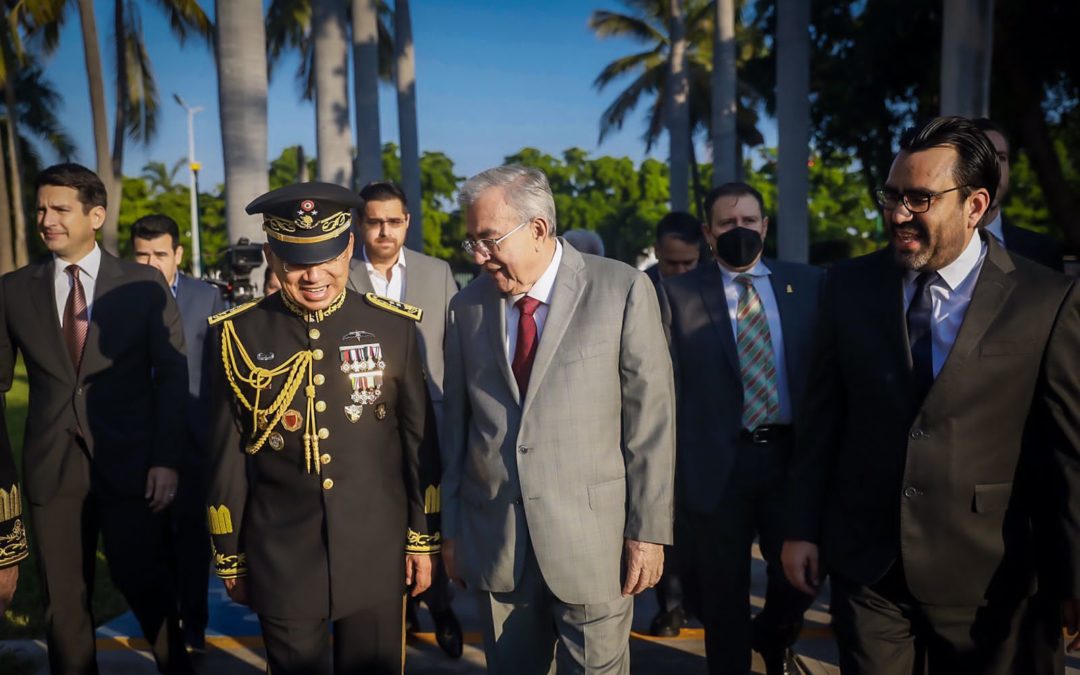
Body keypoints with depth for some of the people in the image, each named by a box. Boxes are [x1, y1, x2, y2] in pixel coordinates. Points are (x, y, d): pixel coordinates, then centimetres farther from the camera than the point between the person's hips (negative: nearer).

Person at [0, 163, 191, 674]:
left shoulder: (144, 284, -3)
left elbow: (172, 375, -3)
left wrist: (166, 460, -10)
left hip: (130, 463, -2)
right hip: (51, 467, 2)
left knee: (145, 583, 11)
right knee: (63, 598, 13)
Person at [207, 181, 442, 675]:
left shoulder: (393, 326, -6)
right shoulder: (238, 334, -6)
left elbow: (419, 439, 0)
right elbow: (226, 455, 0)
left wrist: (423, 538, 4)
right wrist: (229, 556, 5)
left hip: (376, 554, 0)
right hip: (281, 560, 0)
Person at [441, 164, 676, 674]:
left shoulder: (623, 291, -6)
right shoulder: (466, 306, 5)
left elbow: (651, 417, -6)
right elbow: (456, 424, 7)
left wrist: (649, 531, -7)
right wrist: (451, 528, 10)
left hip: (593, 538, -3)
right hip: (494, 543, 3)